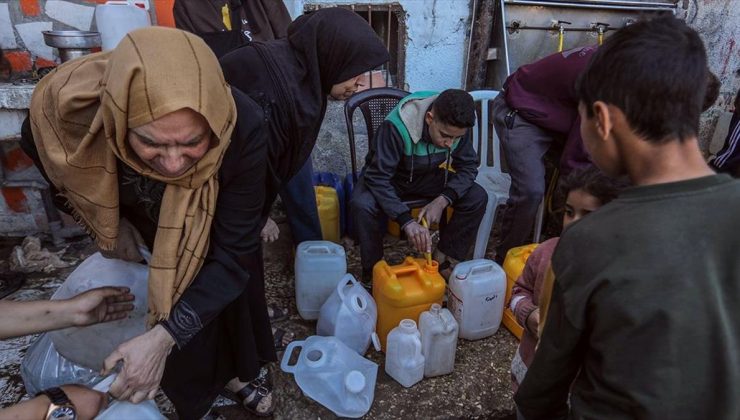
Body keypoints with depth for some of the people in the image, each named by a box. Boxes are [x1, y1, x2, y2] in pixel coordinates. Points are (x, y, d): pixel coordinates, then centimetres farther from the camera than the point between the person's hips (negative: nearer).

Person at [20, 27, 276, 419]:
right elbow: (36, 145, -8)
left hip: (216, 237, 0)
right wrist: (109, 223, -12)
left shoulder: (242, 126, -42)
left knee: (231, 303, 24)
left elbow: (235, 253, -32)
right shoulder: (68, 110, -36)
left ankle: (249, 368, 58)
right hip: (138, 238, 1)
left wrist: (164, 335, -38)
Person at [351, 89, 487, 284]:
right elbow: (378, 178, -37)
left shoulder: (456, 126, -19)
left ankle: (444, 261, -2)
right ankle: (373, 271, -13)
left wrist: (442, 200, -28)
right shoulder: (396, 127, -34)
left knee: (477, 197, -16)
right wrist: (407, 221, -46)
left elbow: (468, 166, -11)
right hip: (390, 176, -4)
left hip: (428, 177, 4)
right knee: (362, 204, -35)